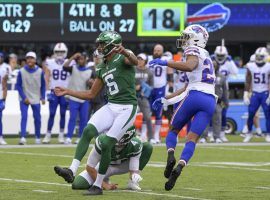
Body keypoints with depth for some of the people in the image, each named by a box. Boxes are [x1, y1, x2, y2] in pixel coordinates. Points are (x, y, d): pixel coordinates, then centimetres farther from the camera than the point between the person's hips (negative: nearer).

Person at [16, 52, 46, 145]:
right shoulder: (22, 71, -8)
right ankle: (22, 137, -17)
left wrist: (43, 97, -2)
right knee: (24, 117, -14)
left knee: (37, 118, 6)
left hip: (36, 99, 2)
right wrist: (24, 97, -11)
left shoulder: (40, 71, -5)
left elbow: (43, 86, 5)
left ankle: (38, 137, 22)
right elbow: (18, 86, -4)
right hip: (24, 99, -1)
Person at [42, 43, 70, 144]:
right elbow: (47, 78, 2)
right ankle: (48, 135, 1)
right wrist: (48, 90, -6)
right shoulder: (50, 63, 1)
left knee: (63, 114, 4)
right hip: (53, 92, 0)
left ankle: (61, 135, 11)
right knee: (52, 114, -3)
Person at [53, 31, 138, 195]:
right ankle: (72, 171, -23)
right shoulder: (102, 68, 16)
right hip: (111, 106, 7)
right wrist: (67, 92, 18)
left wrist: (124, 52, -55)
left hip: (127, 108, -7)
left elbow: (135, 61, -33)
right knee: (88, 131, -16)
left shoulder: (122, 58, -7)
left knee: (107, 144, -13)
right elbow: (91, 94, 23)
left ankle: (98, 185, -1)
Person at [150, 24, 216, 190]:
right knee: (192, 139, -3)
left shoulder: (194, 52, 5)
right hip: (210, 100, 6)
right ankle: (179, 166, -23)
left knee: (174, 129, 13)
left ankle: (171, 155, -11)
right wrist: (165, 99, 35)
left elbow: (189, 66, -22)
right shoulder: (205, 57, 31)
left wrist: (166, 63, -21)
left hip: (195, 96, -6)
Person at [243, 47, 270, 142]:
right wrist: (245, 95, 0)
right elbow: (248, 82, 5)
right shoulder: (250, 67, 1)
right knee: (251, 114, -1)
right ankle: (249, 133, 17)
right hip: (255, 93, 2)